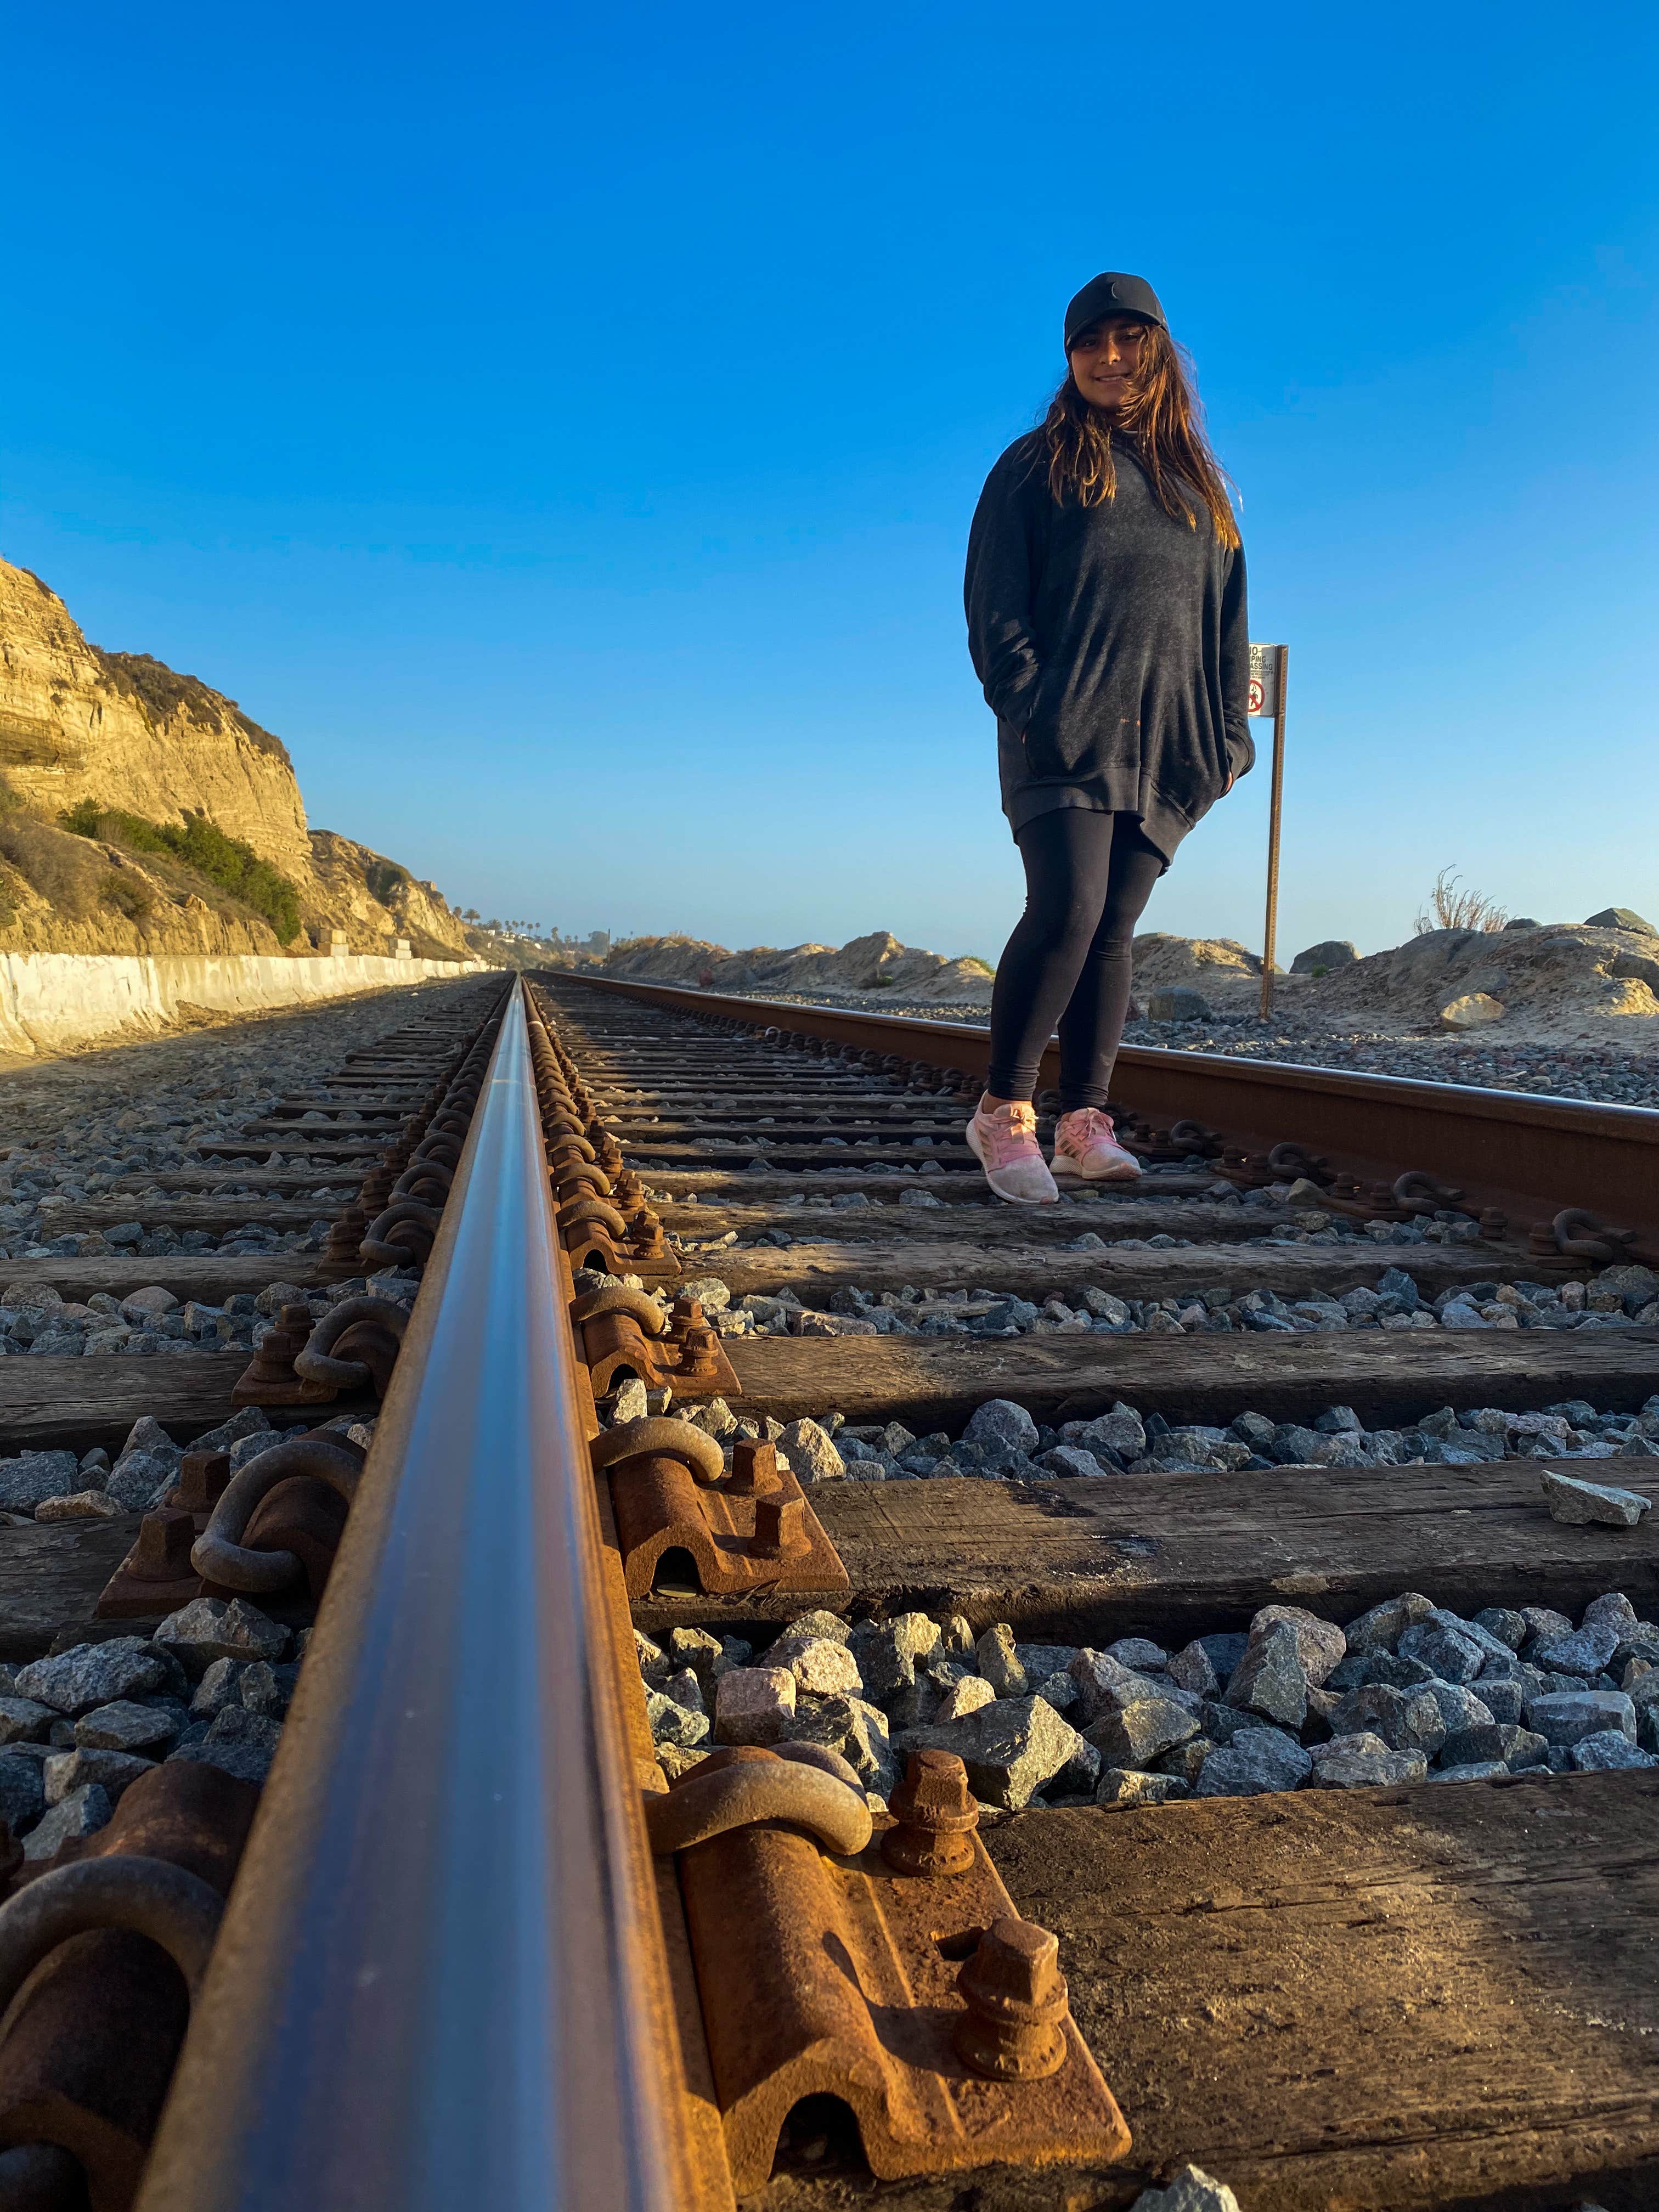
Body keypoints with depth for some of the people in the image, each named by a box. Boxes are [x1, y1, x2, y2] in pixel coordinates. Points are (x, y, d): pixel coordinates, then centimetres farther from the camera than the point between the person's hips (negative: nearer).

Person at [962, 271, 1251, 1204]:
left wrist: (1229, 732, 9)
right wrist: (1028, 706, -13)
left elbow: (1227, 618, 21)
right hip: (1065, 739, -4)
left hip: (1165, 752, 4)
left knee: (1114, 934, 0)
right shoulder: (1036, 468, 11)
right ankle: (1005, 1112, -8)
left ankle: (1084, 1125, 3)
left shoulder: (1199, 481, 23)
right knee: (1067, 913, -19)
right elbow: (994, 603, 2)